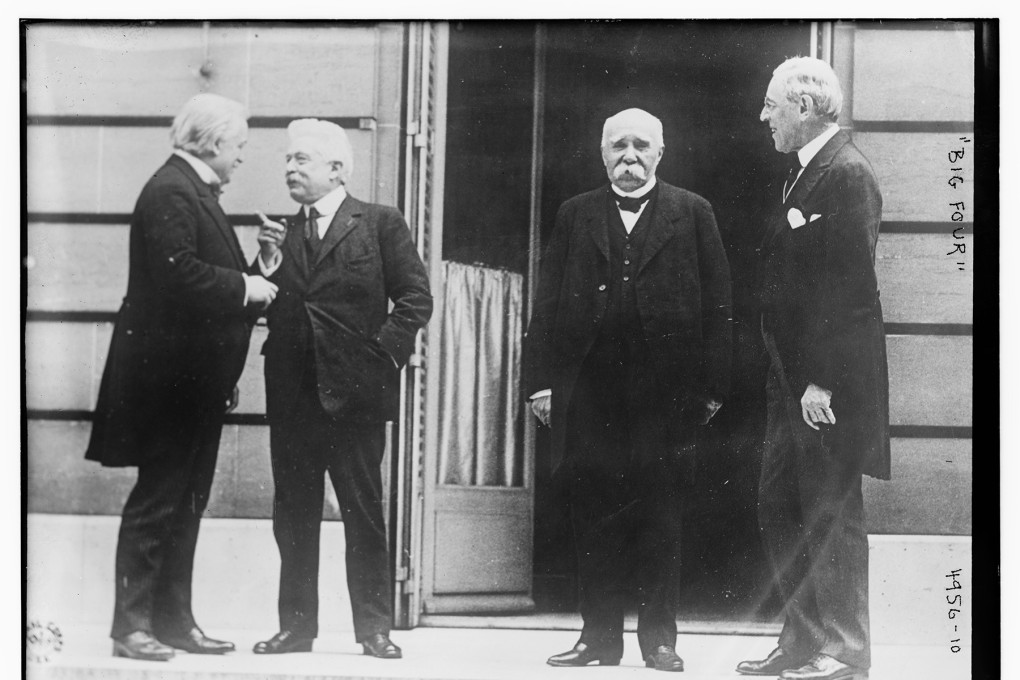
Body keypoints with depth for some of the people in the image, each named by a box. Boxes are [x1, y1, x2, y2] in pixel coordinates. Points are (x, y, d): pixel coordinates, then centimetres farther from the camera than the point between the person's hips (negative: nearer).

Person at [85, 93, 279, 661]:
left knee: (186, 503, 13)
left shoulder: (197, 192, 18)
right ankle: (132, 625, 2)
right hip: (169, 375, -10)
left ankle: (174, 620, 20)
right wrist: (243, 287, -18)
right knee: (157, 502, -5)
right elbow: (176, 273, -26)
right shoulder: (170, 192, -14)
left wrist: (255, 278, 8)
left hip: (196, 379, 10)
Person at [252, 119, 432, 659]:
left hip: (355, 390, -4)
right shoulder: (281, 233, 13)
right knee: (293, 514, 8)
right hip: (291, 392, 4)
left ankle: (374, 628, 8)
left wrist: (384, 352, -10)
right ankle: (296, 625, 15)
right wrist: (266, 265, -7)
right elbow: (259, 307, 9)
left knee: (364, 514, 1)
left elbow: (415, 298, -3)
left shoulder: (380, 224, 1)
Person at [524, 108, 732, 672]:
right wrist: (541, 381, 0)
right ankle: (600, 636, 11)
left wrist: (712, 386, -4)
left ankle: (658, 638, 11)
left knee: (661, 520, 2)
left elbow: (716, 305, 3)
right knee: (593, 519, 3)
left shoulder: (692, 213, 8)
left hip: (667, 393, -1)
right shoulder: (574, 216, 13)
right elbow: (547, 304, 9)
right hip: (588, 393, 2)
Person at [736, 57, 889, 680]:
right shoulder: (804, 173, 16)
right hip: (795, 377, 10)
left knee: (832, 513, -1)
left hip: (830, 382, -10)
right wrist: (789, 373, 13)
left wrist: (822, 380, -22)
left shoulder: (847, 175, -14)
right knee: (780, 509, 13)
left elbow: (849, 286, -20)